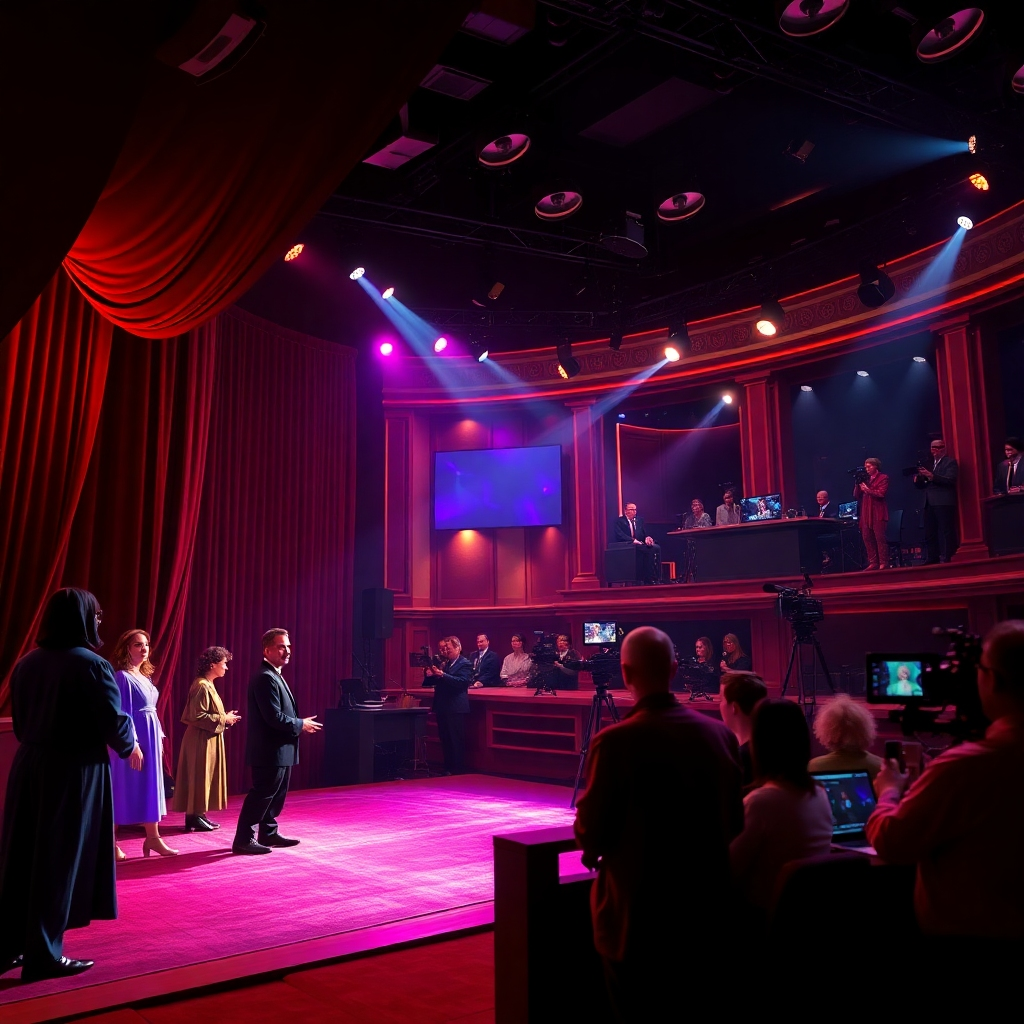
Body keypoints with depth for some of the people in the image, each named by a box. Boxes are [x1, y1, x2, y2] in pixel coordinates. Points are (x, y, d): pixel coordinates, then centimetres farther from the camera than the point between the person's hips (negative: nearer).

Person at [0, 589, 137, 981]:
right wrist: (130, 747, 6)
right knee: (60, 860, 3)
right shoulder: (92, 665, -15)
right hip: (75, 772, -6)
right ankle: (43, 956, 11)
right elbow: (114, 722, -14)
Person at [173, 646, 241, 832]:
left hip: (209, 740, 10)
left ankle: (198, 815, 18)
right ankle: (194, 818, 2)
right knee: (199, 778, -4)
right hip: (201, 740, -10)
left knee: (206, 778, 12)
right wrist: (223, 719, -16)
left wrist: (225, 718, 9)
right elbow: (197, 716, -23)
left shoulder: (208, 685, 14)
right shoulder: (201, 686, -18)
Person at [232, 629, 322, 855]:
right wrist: (300, 725, -13)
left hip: (279, 749, 11)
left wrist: (298, 724, 7)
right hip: (270, 750, -11)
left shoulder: (275, 676, 15)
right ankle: (243, 839, 2)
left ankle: (268, 833, 27)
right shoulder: (265, 678, -19)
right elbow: (273, 717, -24)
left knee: (276, 794, 17)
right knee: (261, 794, -4)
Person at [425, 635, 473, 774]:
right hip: (442, 707, 8)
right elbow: (438, 682, 16)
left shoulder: (465, 664, -6)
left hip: (456, 708, -8)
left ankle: (457, 771, 1)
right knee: (445, 740, 11)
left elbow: (463, 681, -21)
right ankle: (447, 769, 18)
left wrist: (442, 675, -28)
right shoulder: (445, 664, 16)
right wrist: (432, 675, -6)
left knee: (457, 741, -4)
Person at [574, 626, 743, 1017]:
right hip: (707, 905, 5)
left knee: (642, 1011, 11)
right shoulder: (720, 733, -4)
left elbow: (590, 829, -13)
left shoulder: (616, 741, -21)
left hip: (640, 910, -5)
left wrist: (592, 848, 9)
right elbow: (733, 821, 5)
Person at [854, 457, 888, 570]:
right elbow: (856, 495, 14)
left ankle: (883, 563, -7)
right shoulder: (865, 479, 18)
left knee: (880, 538, -8)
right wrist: (857, 484, 1)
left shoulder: (883, 478, 2)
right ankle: (873, 563, 4)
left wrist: (867, 490, -12)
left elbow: (881, 493, -12)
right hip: (866, 513, 6)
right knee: (867, 538, 1)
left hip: (878, 513, -6)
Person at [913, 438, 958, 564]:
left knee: (946, 532, -7)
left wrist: (931, 476, -23)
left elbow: (950, 480, -14)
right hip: (930, 503, 7)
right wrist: (917, 480, -4)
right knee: (929, 534, 6)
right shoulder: (929, 463, 21)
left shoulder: (950, 462, 2)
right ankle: (932, 559, 9)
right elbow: (923, 485, 19)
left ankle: (945, 559, -8)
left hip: (944, 503, -7)